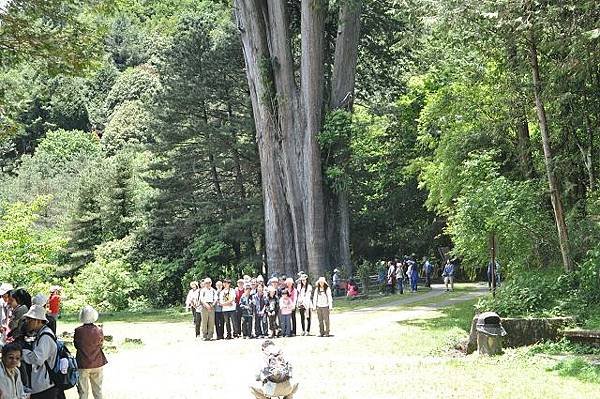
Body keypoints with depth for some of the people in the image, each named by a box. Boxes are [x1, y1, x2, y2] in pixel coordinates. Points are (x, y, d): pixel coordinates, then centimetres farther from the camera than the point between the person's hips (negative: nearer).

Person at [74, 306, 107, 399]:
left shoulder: (78, 331, -13)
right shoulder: (99, 330, -10)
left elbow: (76, 345, 1)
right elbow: (101, 345, 4)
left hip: (82, 364, -1)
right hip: (97, 364, 1)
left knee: (83, 391, 8)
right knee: (98, 390, 13)